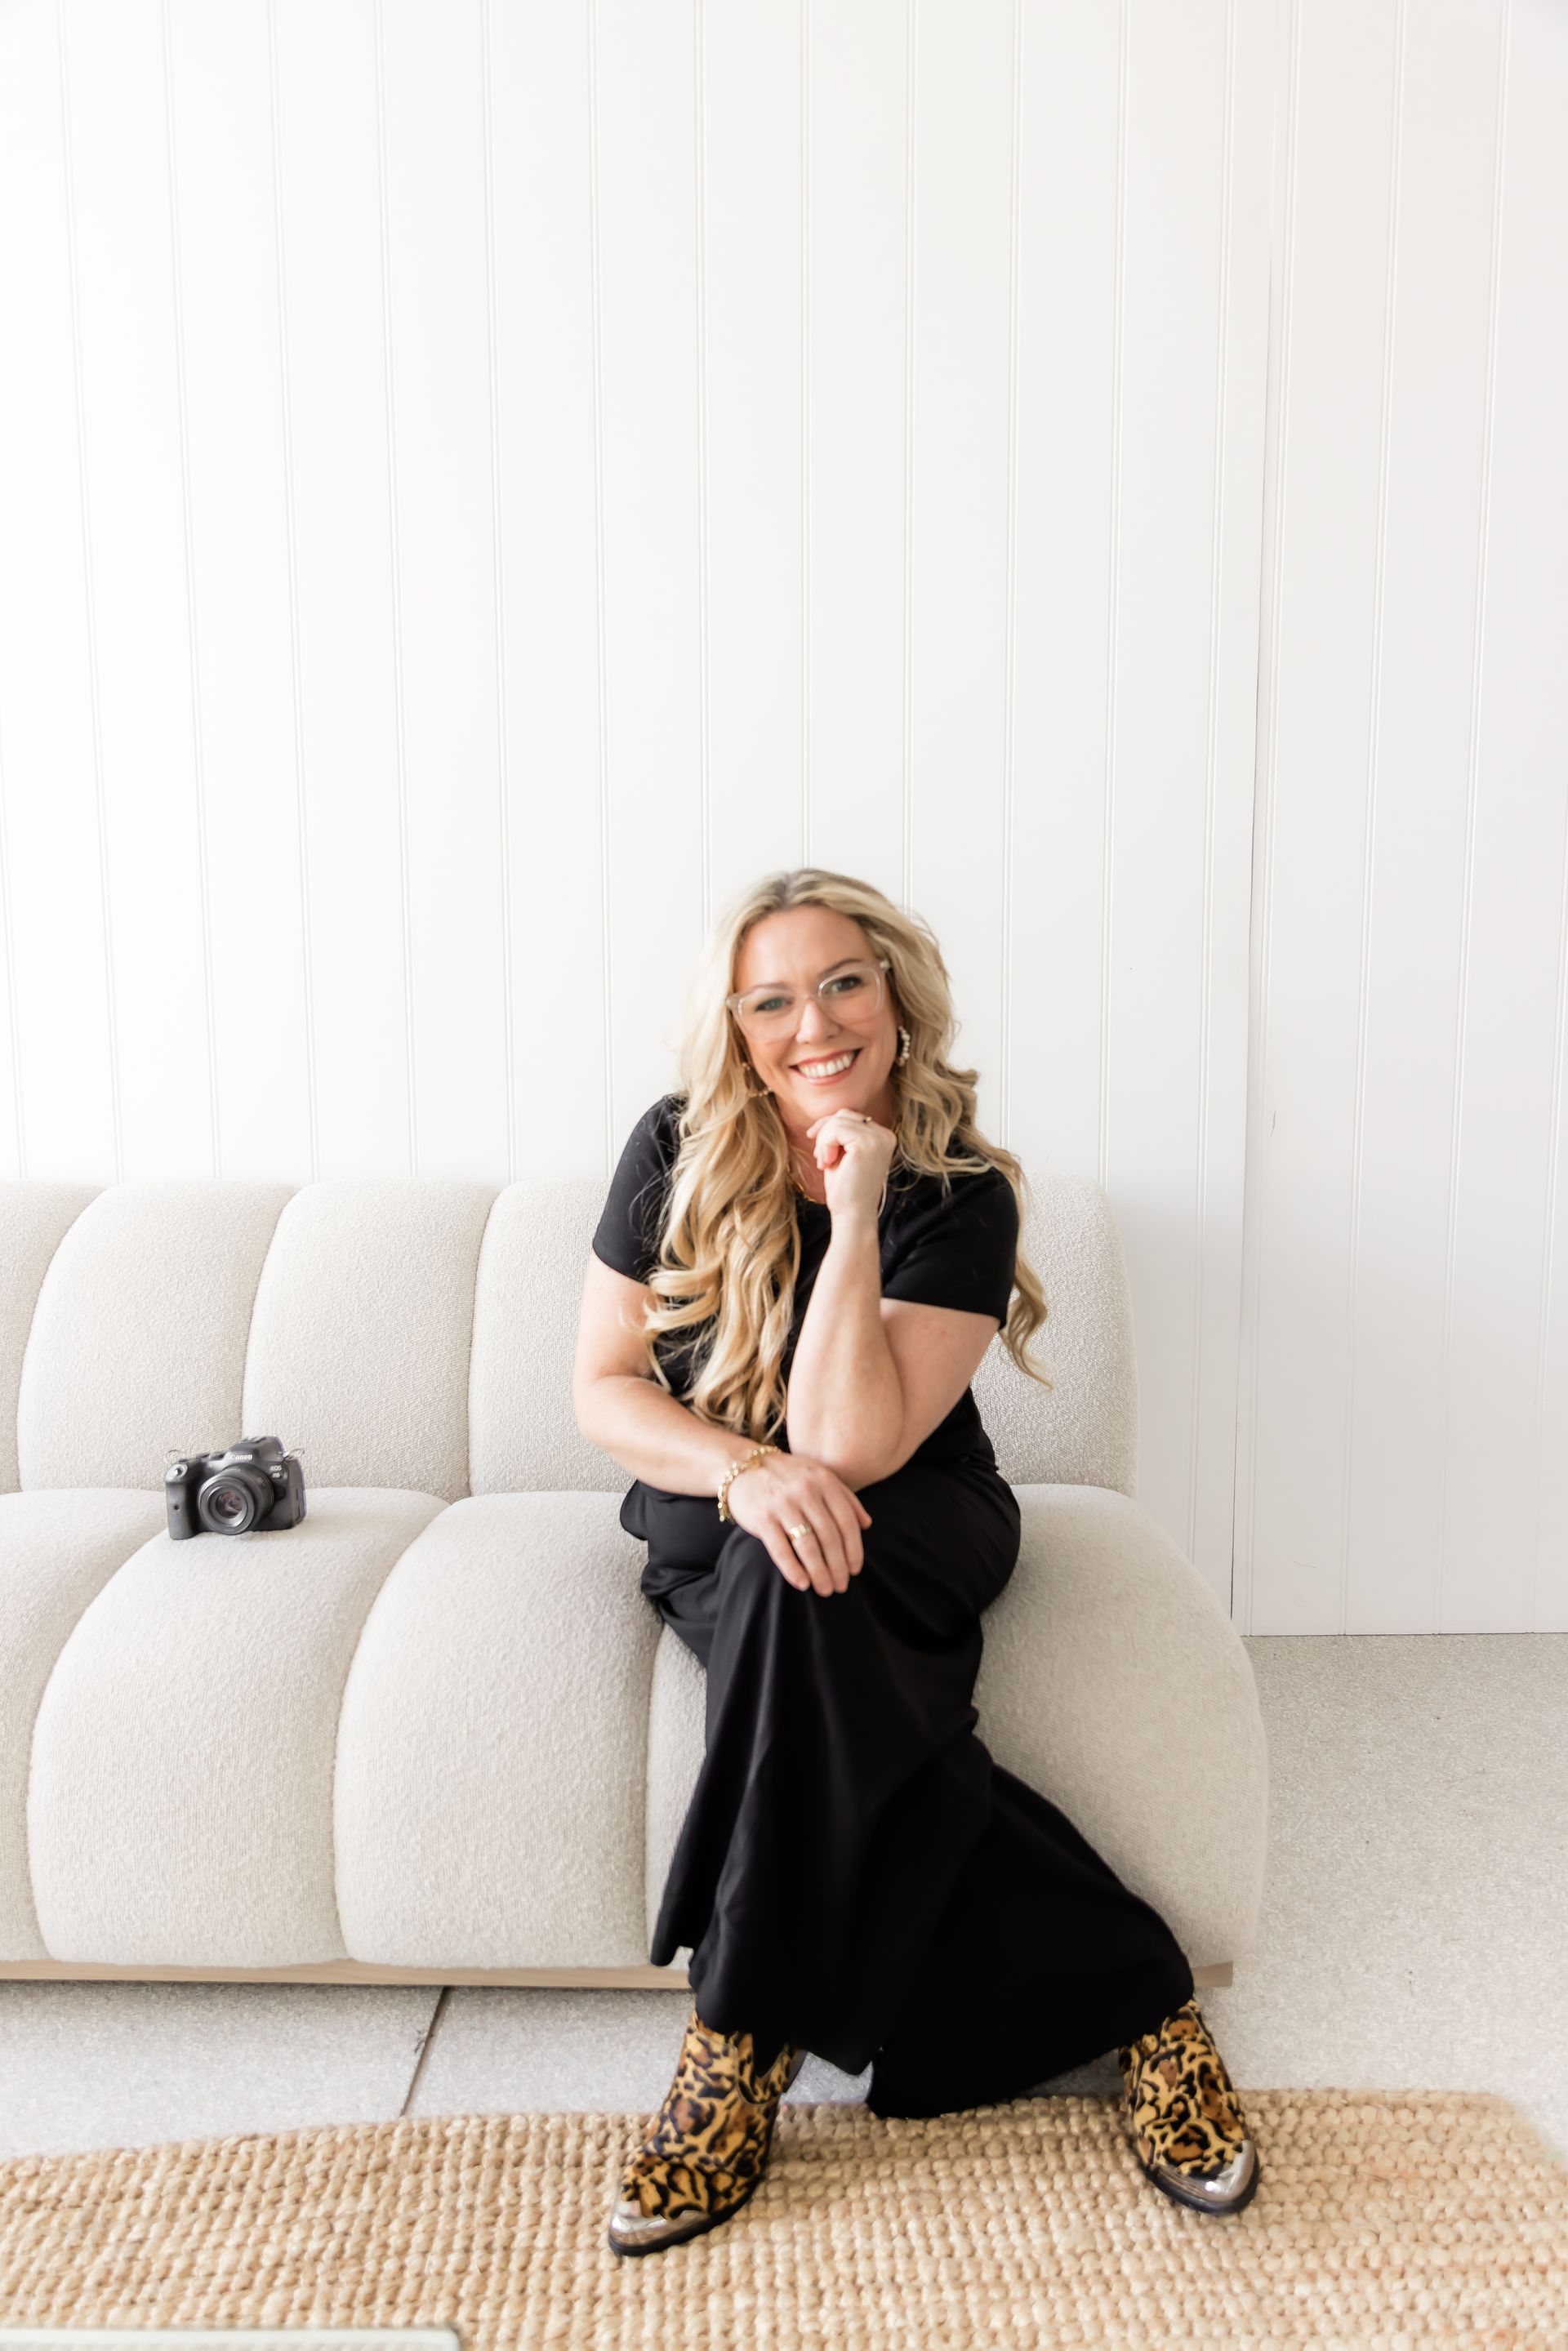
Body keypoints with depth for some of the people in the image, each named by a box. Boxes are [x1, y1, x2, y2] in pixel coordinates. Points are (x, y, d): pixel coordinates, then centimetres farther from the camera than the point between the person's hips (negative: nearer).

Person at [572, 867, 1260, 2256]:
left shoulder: (961, 1196, -15)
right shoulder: (676, 1155, -6)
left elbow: (849, 1446, -24)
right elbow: (602, 1389, -6)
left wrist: (855, 1217, -30)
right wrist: (747, 1469, -24)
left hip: (913, 1534, -2)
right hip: (710, 1531, 3)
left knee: (801, 1586, -36)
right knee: (784, 1559, -32)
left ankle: (745, 2048, -19)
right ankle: (1130, 1996, -19)